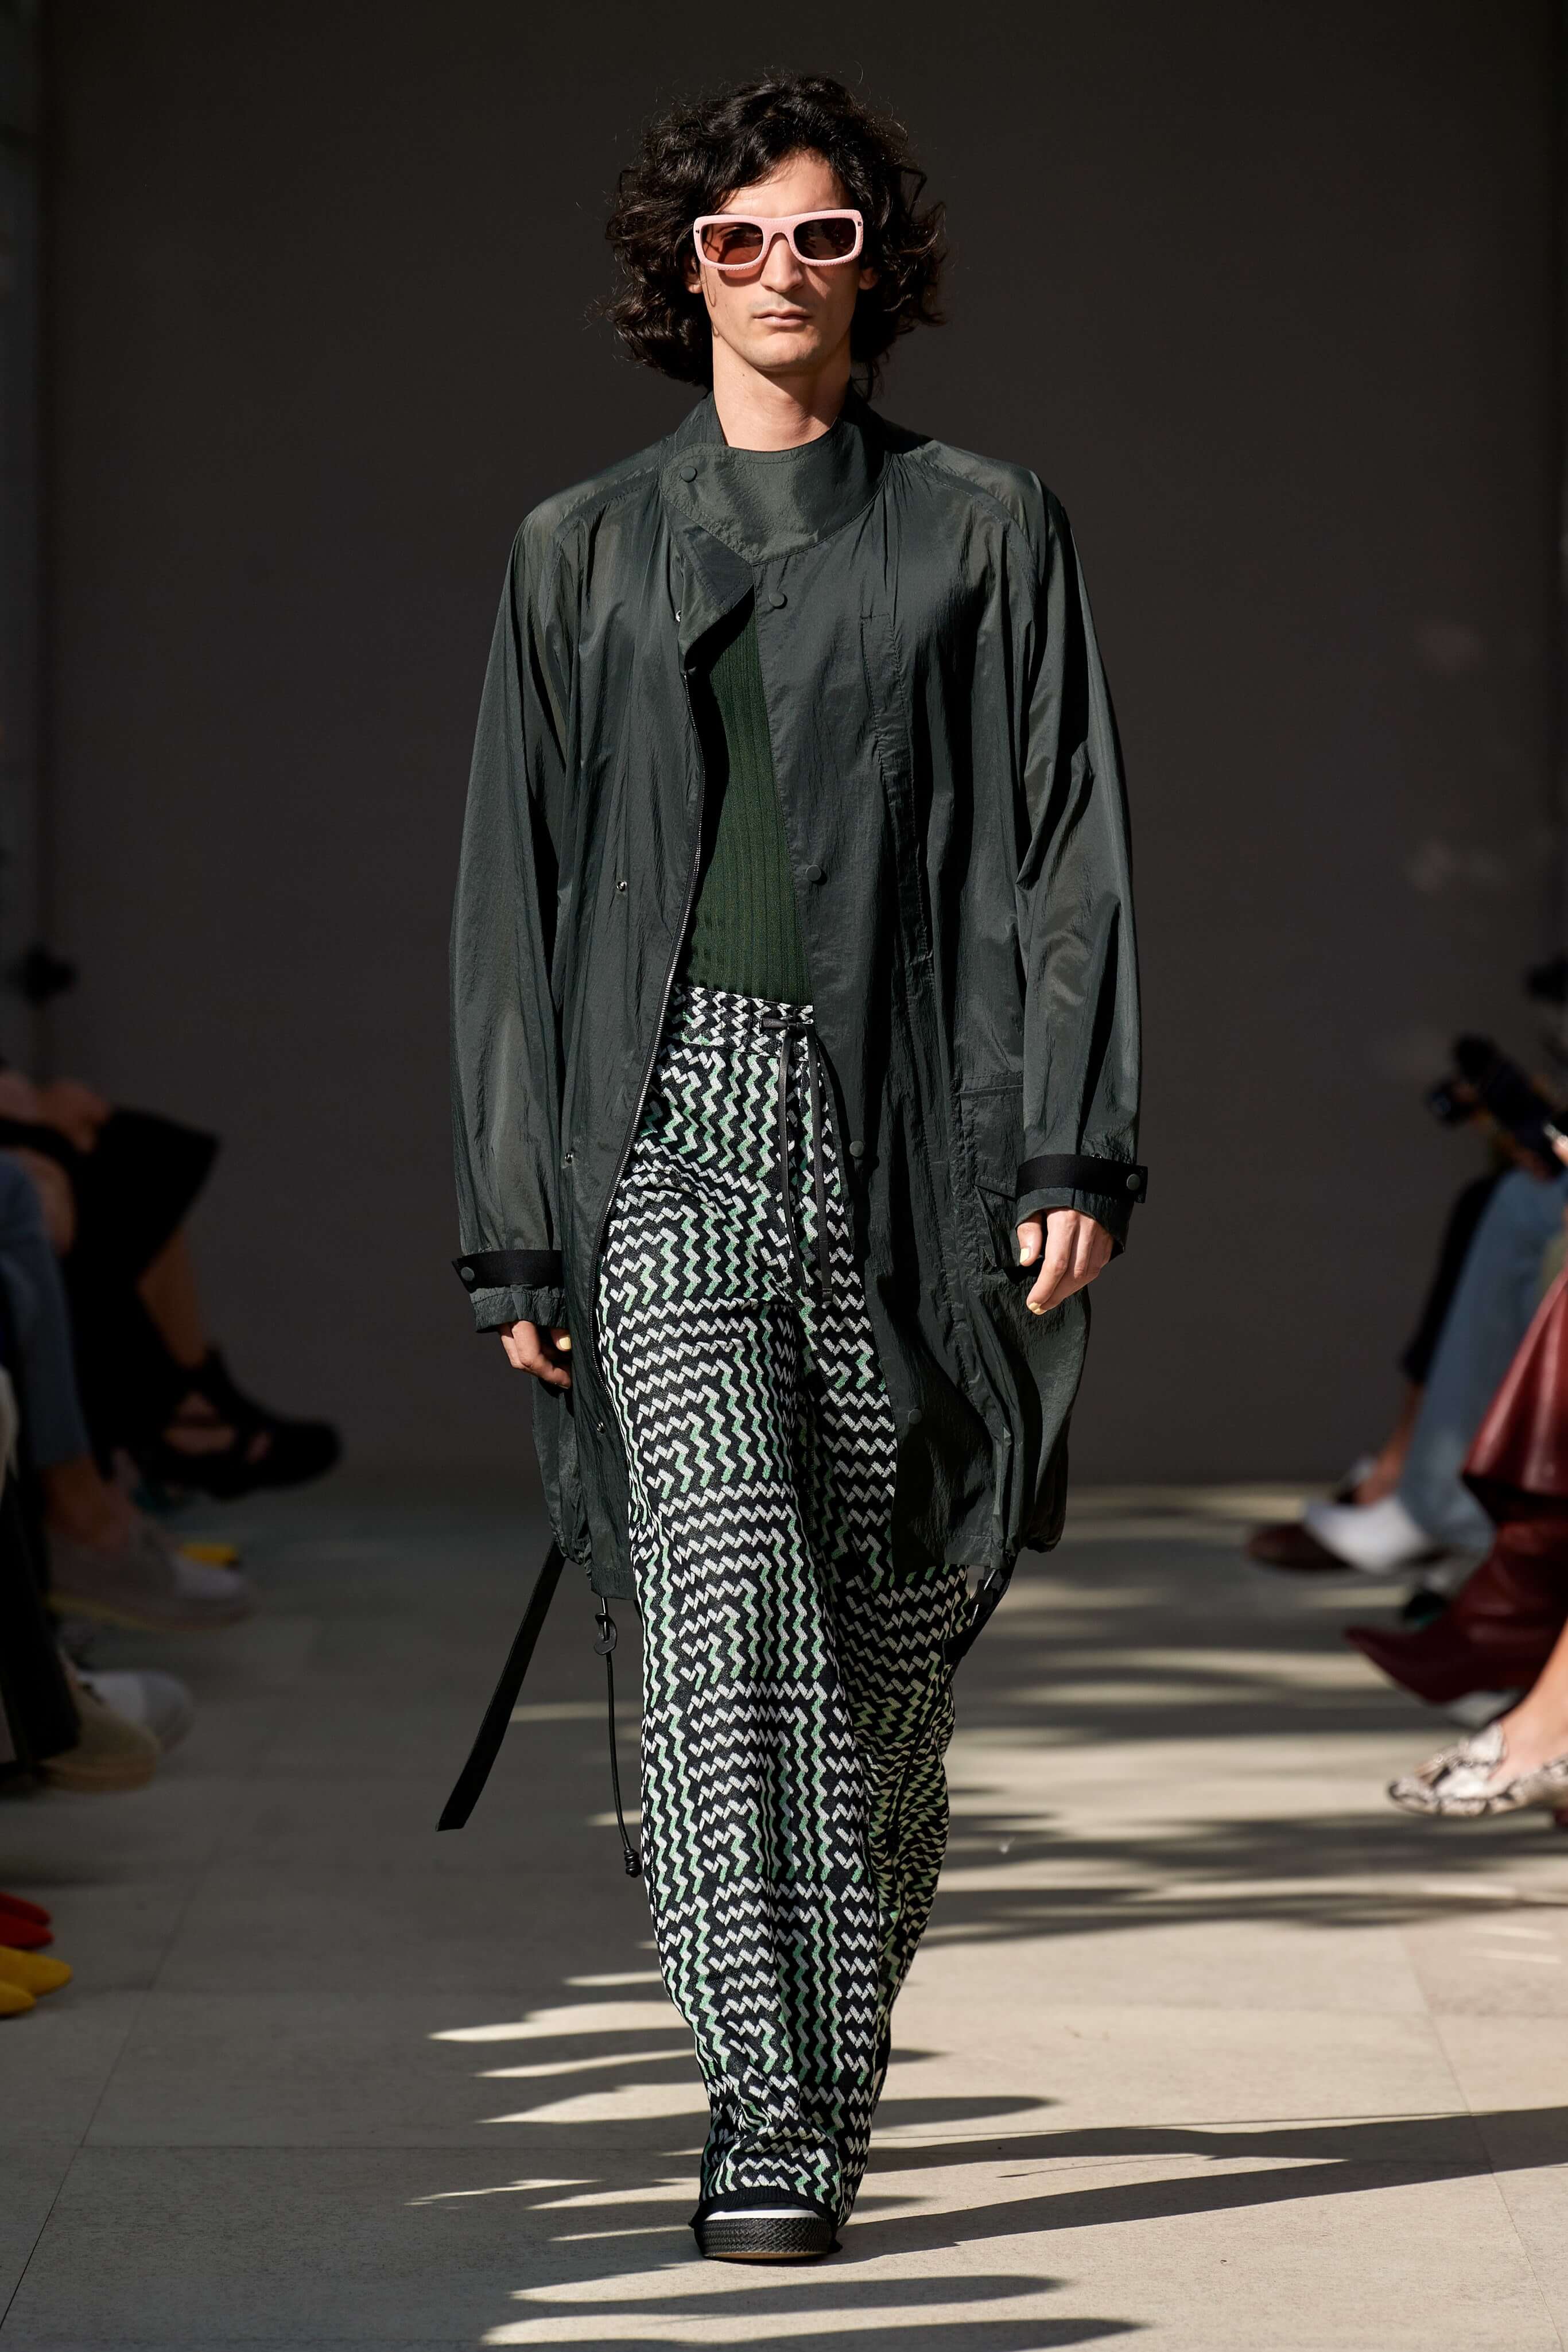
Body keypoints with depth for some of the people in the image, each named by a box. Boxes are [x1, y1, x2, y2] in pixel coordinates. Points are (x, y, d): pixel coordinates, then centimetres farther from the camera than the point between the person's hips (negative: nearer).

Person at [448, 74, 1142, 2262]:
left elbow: (1068, 855, 4)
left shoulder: (987, 536, 10)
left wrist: (1073, 1154, -8)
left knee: (887, 1629, 5)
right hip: (675, 1132, 0)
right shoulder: (582, 555, 13)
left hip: (906, 1136, 0)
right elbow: (517, 898, 12)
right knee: (731, 1594, -16)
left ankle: (832, 2076, 26)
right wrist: (513, 1228, 6)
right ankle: (768, 2114, -16)